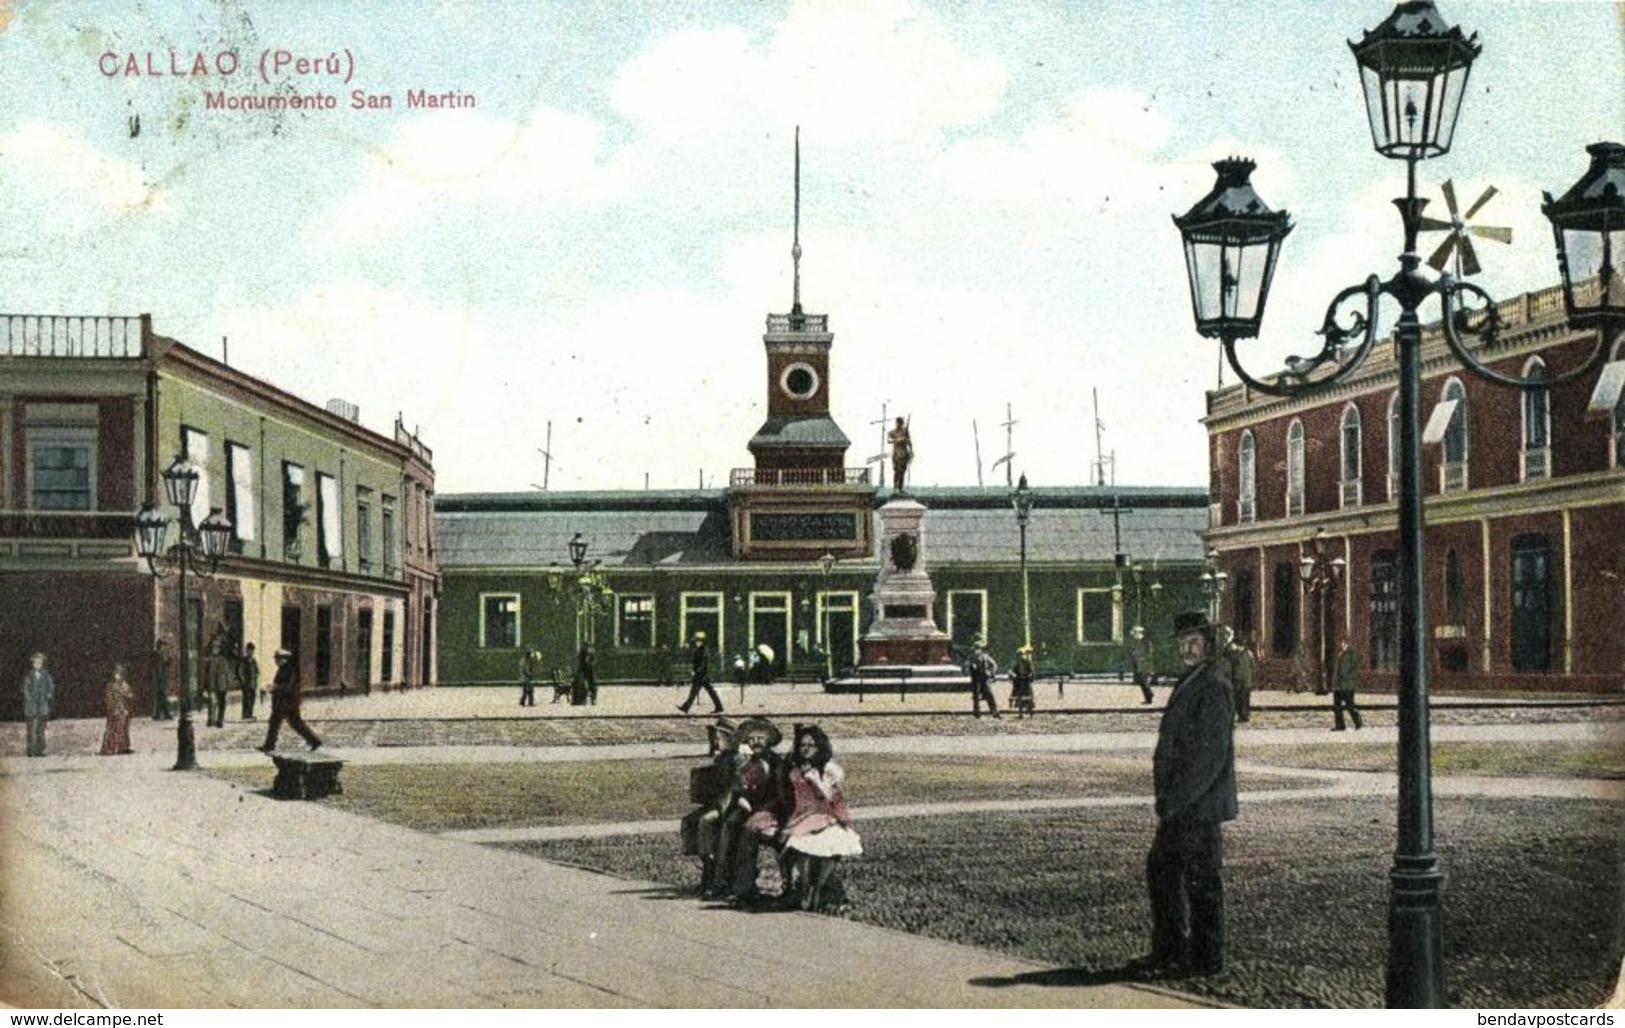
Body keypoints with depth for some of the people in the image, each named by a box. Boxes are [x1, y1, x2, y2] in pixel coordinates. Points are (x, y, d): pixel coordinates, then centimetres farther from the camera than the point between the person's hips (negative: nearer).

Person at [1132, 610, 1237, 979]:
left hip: (1200, 806, -10)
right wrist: (1167, 798, 14)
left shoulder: (1213, 688, -15)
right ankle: (1169, 952, 24)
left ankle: (1206, 959, 9)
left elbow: (1211, 755, -20)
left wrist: (1176, 800, -18)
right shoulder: (1188, 685, 14)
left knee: (1202, 881, -1)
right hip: (1180, 806, 10)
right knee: (1160, 869, 15)